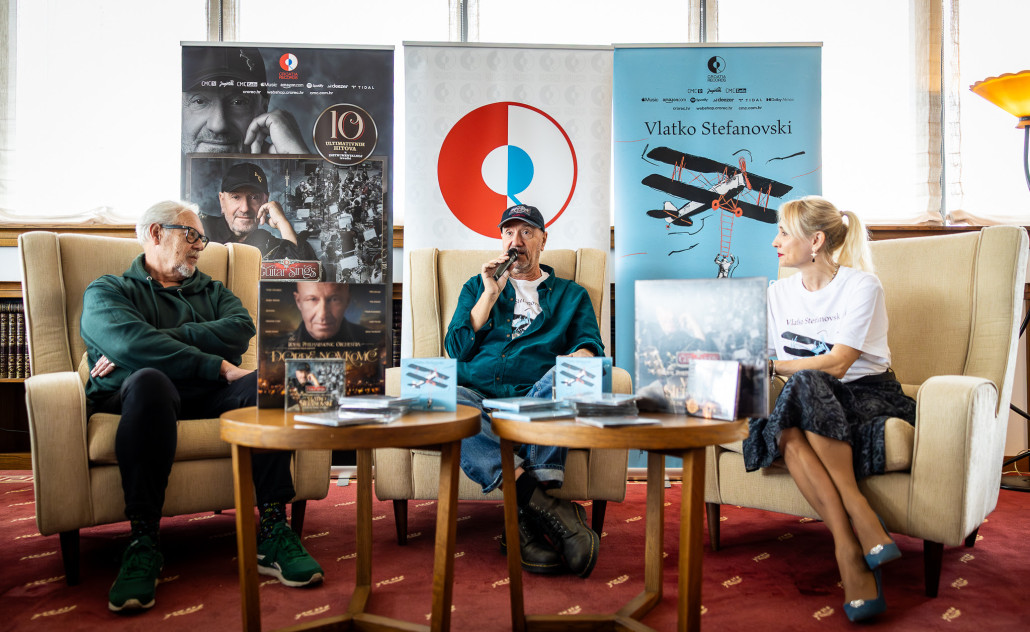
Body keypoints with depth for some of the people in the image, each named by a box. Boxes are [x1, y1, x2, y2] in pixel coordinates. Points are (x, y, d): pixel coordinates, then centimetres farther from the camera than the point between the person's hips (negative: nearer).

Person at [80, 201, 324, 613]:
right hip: (134, 398, -3)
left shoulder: (212, 291, 30)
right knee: (150, 379, -37)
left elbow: (242, 328, 5)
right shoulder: (106, 291, 17)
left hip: (209, 396, 3)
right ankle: (143, 544, -35)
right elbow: (129, 342, -8)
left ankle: (273, 533, -31)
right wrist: (218, 367, -15)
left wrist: (158, 340, -6)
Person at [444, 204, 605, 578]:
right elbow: (456, 349, 16)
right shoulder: (477, 287, 29)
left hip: (534, 401, 0)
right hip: (475, 397, 1)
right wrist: (491, 293, 8)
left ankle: (529, 520, -41)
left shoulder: (571, 295, 26)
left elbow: (590, 346, 11)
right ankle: (548, 507, -44)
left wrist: (579, 359, -14)